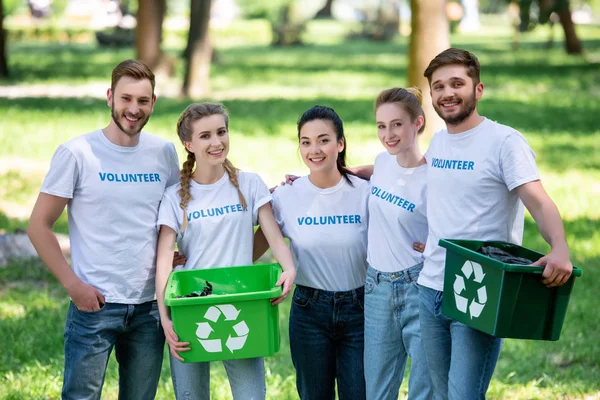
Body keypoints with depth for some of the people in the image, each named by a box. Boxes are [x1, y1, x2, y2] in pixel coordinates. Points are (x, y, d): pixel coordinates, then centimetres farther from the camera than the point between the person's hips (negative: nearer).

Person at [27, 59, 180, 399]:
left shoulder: (163, 152, 5)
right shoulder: (77, 153, -7)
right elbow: (39, 226, -5)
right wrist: (73, 285, -10)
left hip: (150, 306, 4)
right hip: (95, 305, -4)